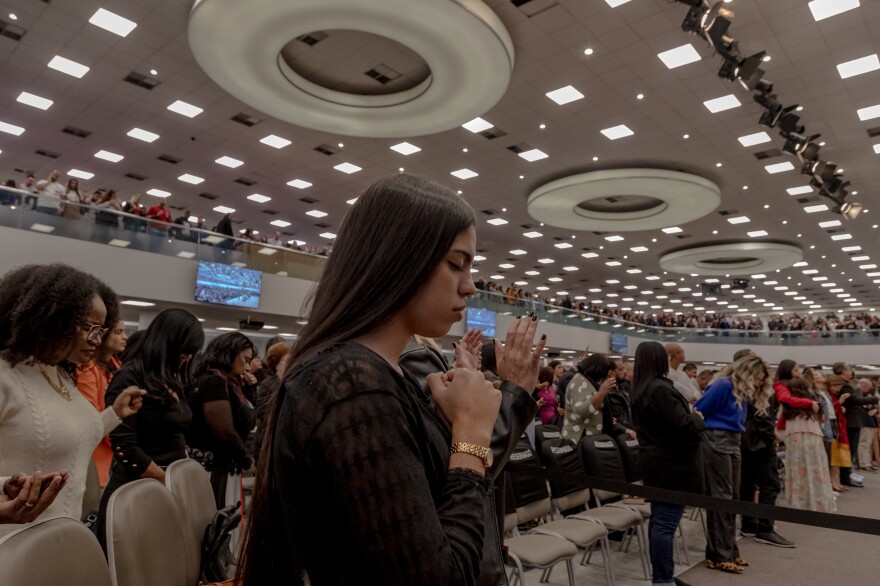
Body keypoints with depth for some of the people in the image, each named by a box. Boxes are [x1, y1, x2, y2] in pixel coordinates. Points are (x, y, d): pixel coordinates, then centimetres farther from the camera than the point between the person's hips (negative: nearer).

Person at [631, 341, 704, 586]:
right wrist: (698, 418, -2)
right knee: (666, 523, -5)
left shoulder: (640, 389, 10)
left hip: (657, 461, 10)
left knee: (658, 519, 15)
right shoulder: (661, 389, -22)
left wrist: (688, 413, 9)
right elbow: (684, 425, -22)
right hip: (672, 464, -10)